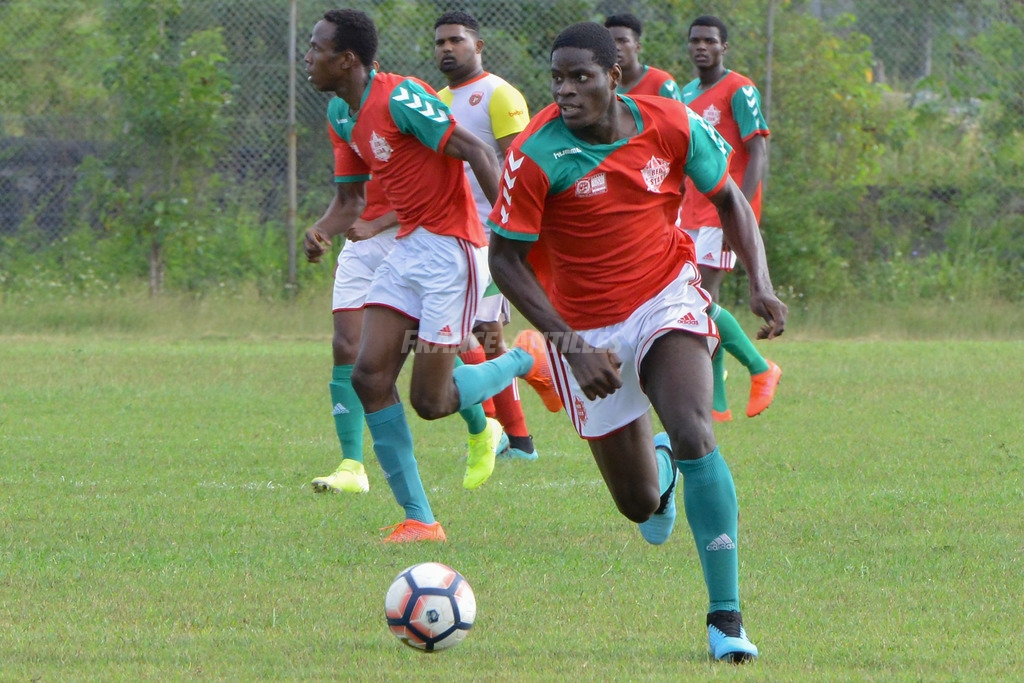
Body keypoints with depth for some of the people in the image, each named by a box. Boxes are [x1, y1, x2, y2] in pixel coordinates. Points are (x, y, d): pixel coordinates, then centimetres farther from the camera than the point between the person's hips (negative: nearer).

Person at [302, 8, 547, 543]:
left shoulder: (399, 98, -19)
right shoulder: (341, 113, 10)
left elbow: (475, 151, -22)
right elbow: (351, 198, 18)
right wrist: (321, 232, -4)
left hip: (450, 248, -9)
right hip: (407, 248, 9)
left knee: (430, 401, -7)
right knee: (368, 376, -5)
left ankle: (527, 363, 22)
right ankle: (418, 520, -1)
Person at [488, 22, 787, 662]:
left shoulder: (672, 127, -12)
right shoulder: (537, 155, -20)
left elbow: (728, 198, 5)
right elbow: (506, 258, -13)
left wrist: (761, 283, -10)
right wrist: (571, 346, -21)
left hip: (666, 298, 0)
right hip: (586, 327, 0)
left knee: (693, 433, -27)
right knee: (640, 504, 4)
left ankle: (726, 618, -21)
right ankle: (659, 467, 47)